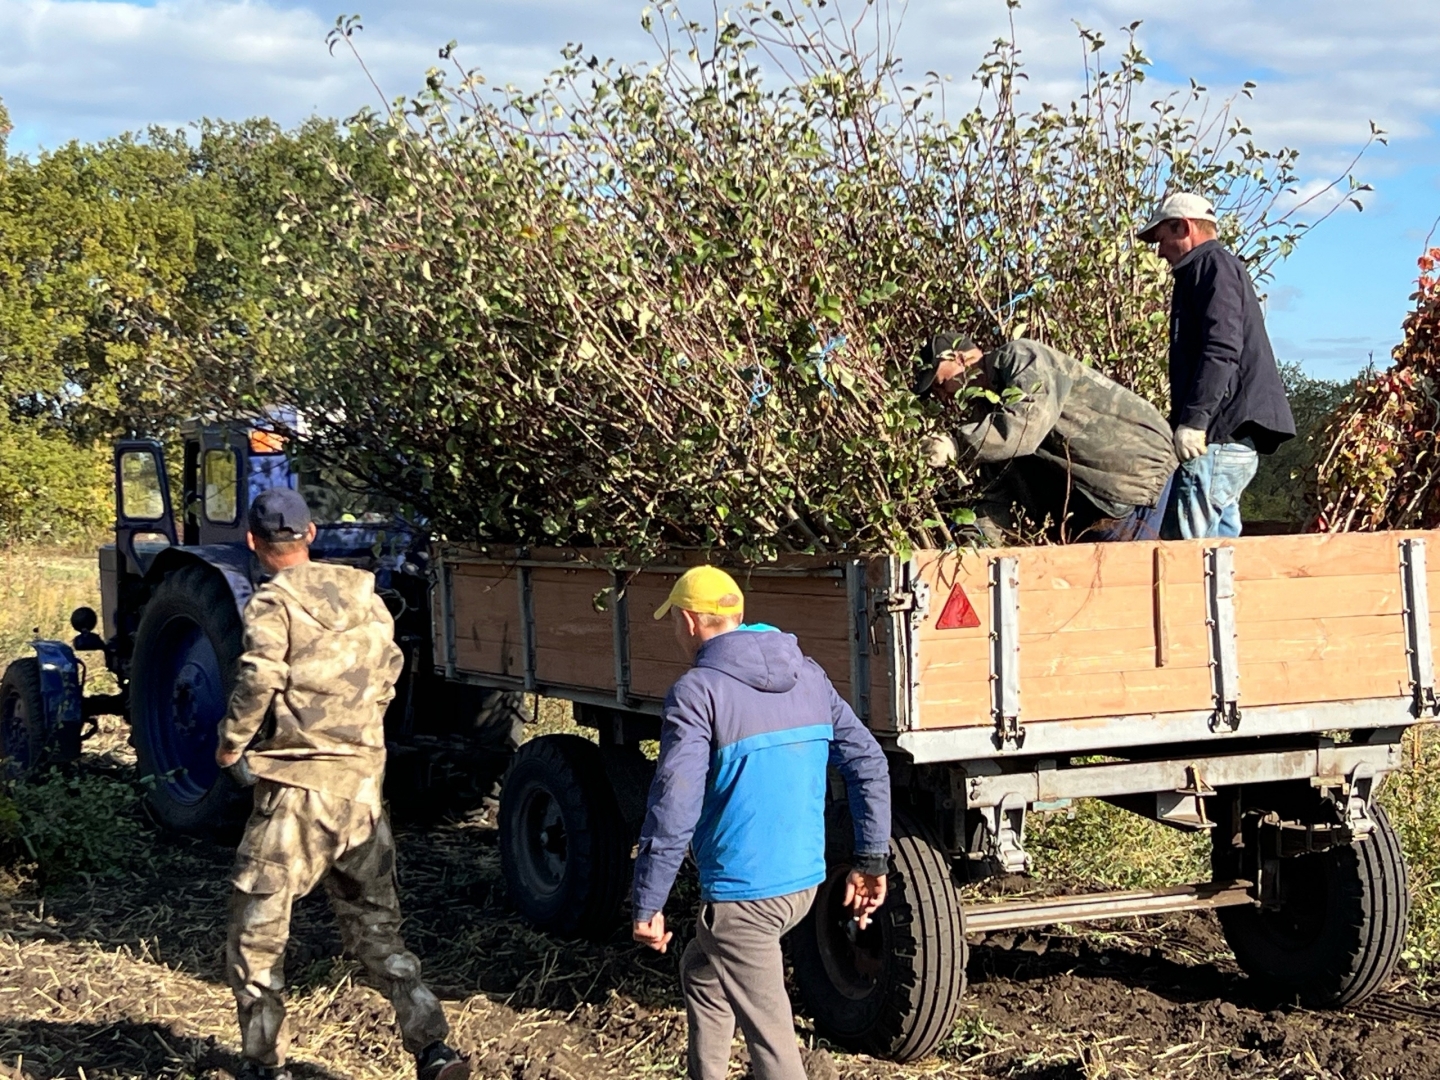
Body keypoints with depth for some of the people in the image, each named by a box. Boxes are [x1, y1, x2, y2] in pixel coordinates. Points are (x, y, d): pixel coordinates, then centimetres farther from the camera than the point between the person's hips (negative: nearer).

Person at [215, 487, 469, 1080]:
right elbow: (388, 676, 14)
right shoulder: (363, 594, 9)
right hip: (362, 783, 6)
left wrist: (231, 742, -9)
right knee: (376, 927, 14)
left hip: (297, 786, -6)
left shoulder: (274, 601, -10)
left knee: (257, 930, 7)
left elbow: (259, 678, -23)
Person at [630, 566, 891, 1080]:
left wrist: (647, 905, -13)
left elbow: (673, 807, -19)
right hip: (805, 880, 8)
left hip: (742, 894, -8)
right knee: (701, 971, 29)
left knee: (770, 1038, -2)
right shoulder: (807, 675, 9)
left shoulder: (696, 693, -12)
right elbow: (869, 763, 8)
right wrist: (871, 860, 12)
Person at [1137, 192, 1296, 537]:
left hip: (1218, 436, -11)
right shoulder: (1219, 267, 28)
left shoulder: (1214, 265, -3)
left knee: (1189, 544, -15)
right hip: (1234, 437, 11)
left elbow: (1221, 349, -17)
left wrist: (1193, 419, -23)